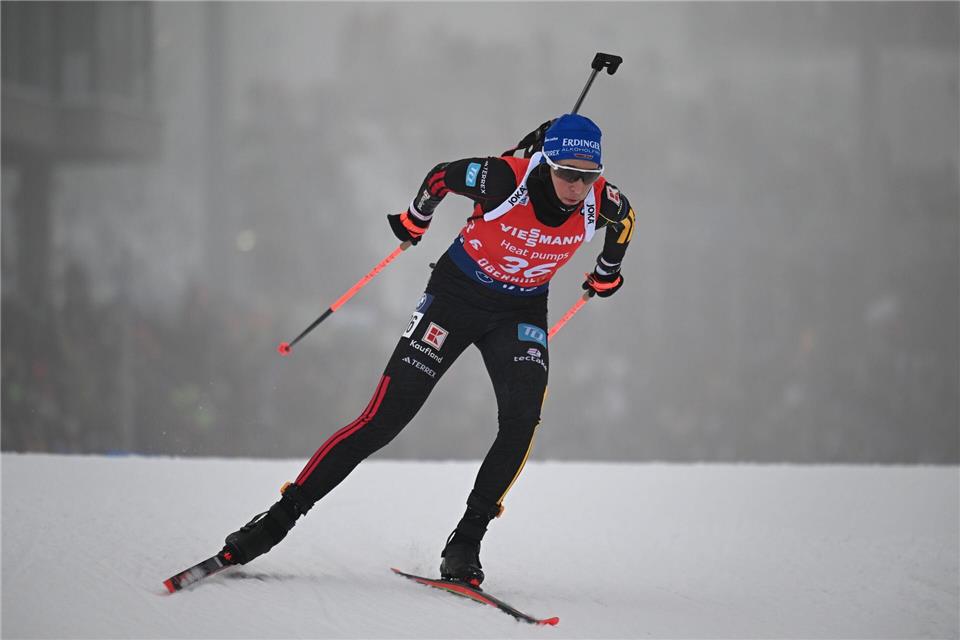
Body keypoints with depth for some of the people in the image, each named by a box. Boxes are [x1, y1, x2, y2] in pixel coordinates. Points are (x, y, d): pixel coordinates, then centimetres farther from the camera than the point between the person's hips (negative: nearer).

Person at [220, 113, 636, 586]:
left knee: (521, 419, -23)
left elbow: (625, 220, 7)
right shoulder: (504, 180, -30)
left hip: (521, 313, 3)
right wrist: (414, 220, 8)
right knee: (384, 418, -9)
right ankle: (282, 516, -2)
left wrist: (607, 274, 22)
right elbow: (443, 176, -8)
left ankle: (466, 541, -11)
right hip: (456, 296, -3)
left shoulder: (603, 203, -20)